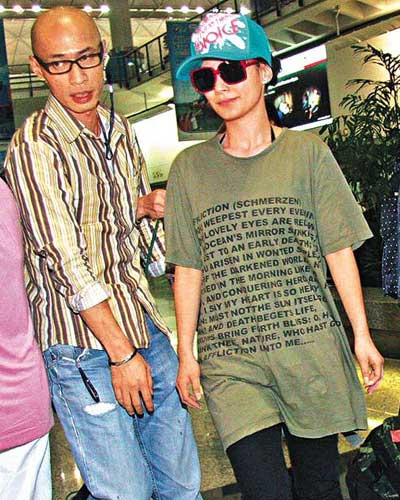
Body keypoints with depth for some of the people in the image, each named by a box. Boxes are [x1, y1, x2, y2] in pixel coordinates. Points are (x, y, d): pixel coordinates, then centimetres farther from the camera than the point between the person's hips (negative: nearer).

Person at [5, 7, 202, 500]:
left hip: (145, 327, 7)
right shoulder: (34, 146, -11)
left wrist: (146, 207, -1)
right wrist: (121, 352, -16)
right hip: (84, 348, -7)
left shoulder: (120, 131, 11)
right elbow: (66, 261, -16)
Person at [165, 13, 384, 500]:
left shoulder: (306, 152, 4)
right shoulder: (189, 167, 6)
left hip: (310, 346, 0)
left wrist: (362, 335, 4)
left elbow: (339, 250, 5)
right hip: (228, 359, 0)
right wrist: (186, 353, 8)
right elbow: (188, 269, 8)